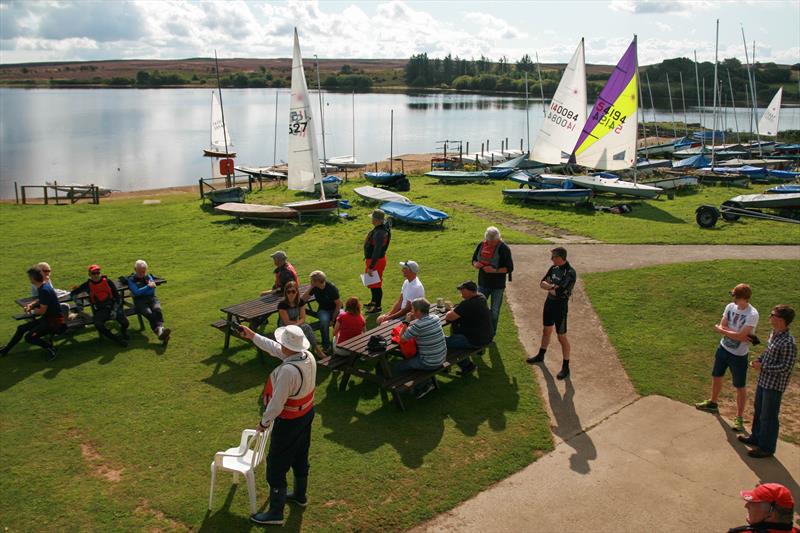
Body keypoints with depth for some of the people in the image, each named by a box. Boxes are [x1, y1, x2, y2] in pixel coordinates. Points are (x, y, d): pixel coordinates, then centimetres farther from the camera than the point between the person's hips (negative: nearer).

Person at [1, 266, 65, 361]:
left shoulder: (44, 290, -24)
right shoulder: (41, 288, 6)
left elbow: (42, 311, -22)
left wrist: (32, 311, -3)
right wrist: (31, 304, 9)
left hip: (54, 321, -10)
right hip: (47, 318, 10)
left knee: (29, 337, -22)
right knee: (21, 328, 16)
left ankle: (50, 348, -8)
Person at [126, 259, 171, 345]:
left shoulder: (148, 277, 18)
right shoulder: (131, 280, 7)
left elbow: (152, 291, 7)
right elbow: (136, 292, -10)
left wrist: (142, 291, -5)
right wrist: (148, 287, -13)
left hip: (151, 298, 3)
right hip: (139, 301, -3)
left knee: (157, 309, -32)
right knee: (149, 313, -32)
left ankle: (160, 330, -54)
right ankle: (160, 332, -52)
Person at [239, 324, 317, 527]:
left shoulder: (288, 371, -36)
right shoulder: (308, 357, -9)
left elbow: (276, 404, -28)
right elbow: (275, 349, 6)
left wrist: (264, 422, -10)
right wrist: (252, 336, 12)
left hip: (289, 422, -9)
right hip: (307, 413, 9)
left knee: (276, 466, 8)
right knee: (300, 457, 27)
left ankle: (276, 513, 22)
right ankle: (300, 495, 48)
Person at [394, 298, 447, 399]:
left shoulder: (418, 325, -25)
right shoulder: (435, 318, -3)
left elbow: (402, 338, -13)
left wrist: (406, 322, -4)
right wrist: (415, 319, 6)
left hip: (430, 363, -8)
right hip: (442, 357, 8)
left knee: (397, 368, 3)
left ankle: (422, 387, 15)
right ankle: (428, 382, 32)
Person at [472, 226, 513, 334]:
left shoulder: (503, 248, -15)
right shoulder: (481, 245, -2)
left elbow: (509, 268, -16)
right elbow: (474, 259, 11)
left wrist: (494, 270, -29)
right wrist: (476, 264, -14)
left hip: (497, 286, -4)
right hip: (482, 284, 4)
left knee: (494, 311, 9)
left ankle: (492, 333, 24)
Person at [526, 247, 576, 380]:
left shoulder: (570, 273, -23)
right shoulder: (554, 268, 1)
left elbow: (558, 292, -28)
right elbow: (542, 283, 2)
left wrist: (549, 287, -9)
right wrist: (553, 287, -17)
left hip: (560, 307, -8)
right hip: (549, 303, 8)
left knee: (562, 337, 1)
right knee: (546, 330, 23)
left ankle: (566, 367, 11)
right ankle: (541, 355, 42)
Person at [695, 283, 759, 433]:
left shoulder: (752, 315, -24)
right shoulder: (730, 307, -5)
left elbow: (740, 336, -27)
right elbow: (722, 326, -7)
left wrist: (720, 329, -15)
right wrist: (736, 334, -23)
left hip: (739, 355, -6)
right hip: (723, 348, 6)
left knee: (740, 387, 7)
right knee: (716, 377, 23)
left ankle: (739, 417, 22)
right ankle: (713, 403, 46)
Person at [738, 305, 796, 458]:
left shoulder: (788, 343, -27)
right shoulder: (774, 334, 1)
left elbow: (786, 367, -24)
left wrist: (763, 367, -21)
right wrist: (759, 360, 1)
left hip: (774, 385, -9)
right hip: (764, 380, 9)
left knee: (768, 416, 6)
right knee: (759, 411, 24)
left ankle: (766, 447, 22)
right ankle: (756, 437, 43)